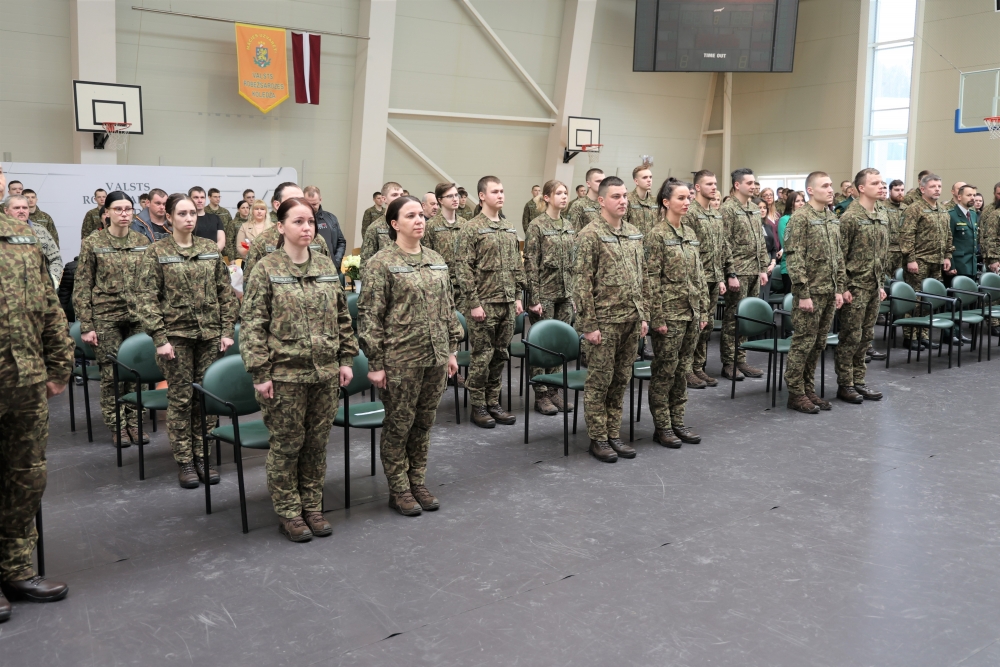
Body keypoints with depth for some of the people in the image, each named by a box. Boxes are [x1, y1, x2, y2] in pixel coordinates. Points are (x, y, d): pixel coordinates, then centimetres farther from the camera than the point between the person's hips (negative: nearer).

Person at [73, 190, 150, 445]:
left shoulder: (142, 242, 5)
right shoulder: (93, 243, -3)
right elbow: (82, 287, -3)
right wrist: (86, 325, -7)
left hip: (139, 316, 3)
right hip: (106, 318, -2)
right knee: (111, 374, 2)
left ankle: (134, 422, 17)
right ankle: (117, 426, 14)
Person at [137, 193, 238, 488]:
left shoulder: (211, 249, 6)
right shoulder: (156, 253, -2)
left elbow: (226, 293, 8)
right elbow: (147, 299, -5)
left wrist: (227, 330, 1)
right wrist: (160, 338, -12)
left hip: (210, 334, 3)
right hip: (175, 334, -3)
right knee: (180, 398, 3)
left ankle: (203, 456, 19)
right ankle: (184, 461, 14)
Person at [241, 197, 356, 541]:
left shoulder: (326, 265, 6)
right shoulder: (266, 269, -6)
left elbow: (342, 317, 12)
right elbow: (252, 325, -7)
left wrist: (346, 358, 8)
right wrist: (260, 373, -11)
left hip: (326, 372, 4)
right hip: (285, 374, -4)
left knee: (317, 442, 12)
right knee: (287, 445, 6)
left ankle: (312, 508, 27)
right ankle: (288, 513, 22)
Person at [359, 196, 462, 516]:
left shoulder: (436, 260, 9)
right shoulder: (381, 263, -8)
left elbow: (448, 308, 15)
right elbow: (369, 316, -10)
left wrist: (452, 349, 13)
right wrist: (375, 363, -12)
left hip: (436, 357, 6)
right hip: (400, 360, -5)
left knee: (424, 422, 14)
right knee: (399, 424, 6)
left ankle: (418, 482, 28)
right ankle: (398, 490, 20)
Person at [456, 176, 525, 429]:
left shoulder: (509, 230, 13)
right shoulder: (471, 228, -7)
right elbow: (465, 269, -11)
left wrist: (518, 296, 11)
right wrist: (474, 302, -15)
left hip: (507, 303, 6)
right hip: (484, 303, -6)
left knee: (500, 355, 11)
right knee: (482, 355, 0)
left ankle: (493, 402, 21)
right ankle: (477, 406, 11)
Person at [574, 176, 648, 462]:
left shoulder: (634, 234, 11)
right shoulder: (591, 235, -10)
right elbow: (583, 284, -12)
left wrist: (643, 316, 12)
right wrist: (589, 325, -15)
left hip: (631, 321, 6)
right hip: (604, 321, -6)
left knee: (621, 381, 13)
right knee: (599, 382, 3)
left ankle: (614, 435, 23)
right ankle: (598, 439, 14)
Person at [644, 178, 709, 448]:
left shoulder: (690, 233, 11)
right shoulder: (657, 235, -10)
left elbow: (699, 274, 14)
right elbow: (651, 279, -13)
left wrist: (704, 310, 11)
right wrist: (657, 317, -16)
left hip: (692, 312, 7)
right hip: (670, 313, -7)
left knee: (683, 369, 12)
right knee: (665, 370, 2)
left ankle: (677, 422, 22)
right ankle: (661, 426, 12)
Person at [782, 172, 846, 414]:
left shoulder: (833, 219, 13)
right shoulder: (800, 218, -11)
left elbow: (839, 257, 18)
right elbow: (794, 258, -15)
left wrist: (840, 289, 12)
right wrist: (803, 293, -18)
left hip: (829, 293, 7)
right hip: (810, 293, -7)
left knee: (818, 344, 12)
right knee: (803, 343, -2)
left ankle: (809, 389, 21)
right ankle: (796, 394, 7)